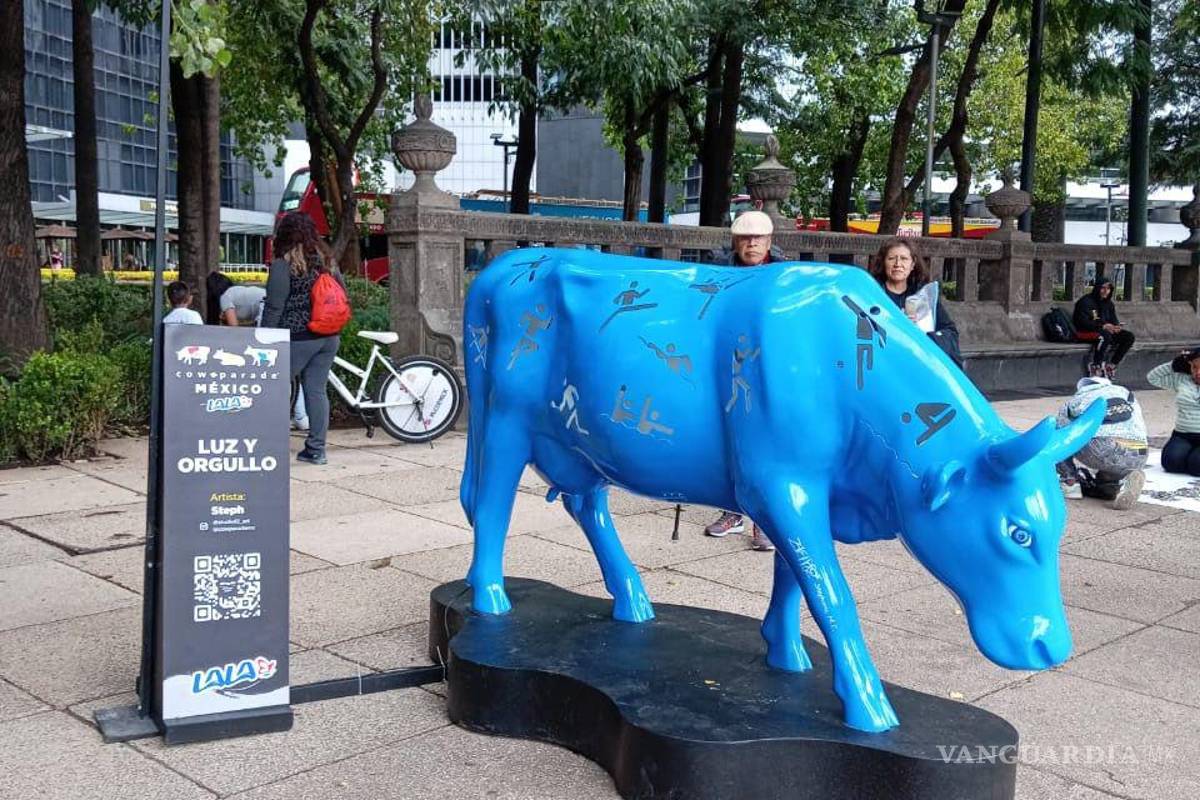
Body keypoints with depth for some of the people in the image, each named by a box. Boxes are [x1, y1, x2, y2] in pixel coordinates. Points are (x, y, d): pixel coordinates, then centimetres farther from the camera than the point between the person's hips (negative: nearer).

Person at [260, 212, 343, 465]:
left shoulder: (283, 264, -10)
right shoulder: (328, 261, 9)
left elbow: (274, 307, -11)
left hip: (299, 338, -6)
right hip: (329, 338, 6)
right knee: (317, 391, 9)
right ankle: (316, 449, 11)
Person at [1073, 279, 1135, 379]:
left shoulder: (1108, 303, 14)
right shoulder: (1086, 301, -10)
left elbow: (1114, 320, 14)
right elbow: (1083, 322, -19)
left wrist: (1117, 327, -12)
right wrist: (1102, 326, -29)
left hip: (1105, 331, 8)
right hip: (1085, 333, -8)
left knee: (1129, 336, -10)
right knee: (1105, 335, -38)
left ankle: (1111, 365, -11)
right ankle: (1095, 368, -35)